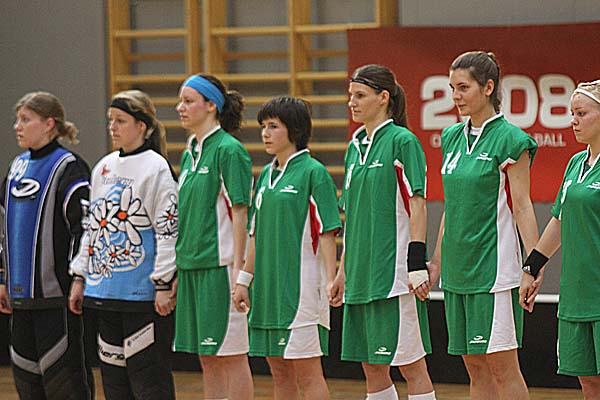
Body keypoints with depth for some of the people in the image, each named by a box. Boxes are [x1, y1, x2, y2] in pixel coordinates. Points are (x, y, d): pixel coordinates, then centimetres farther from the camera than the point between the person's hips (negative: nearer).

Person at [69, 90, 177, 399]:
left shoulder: (156, 168, -8)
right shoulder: (104, 168, 14)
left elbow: (168, 228, -11)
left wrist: (163, 284, -15)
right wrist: (79, 277, 17)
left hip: (142, 292, -7)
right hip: (105, 289, 7)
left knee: (147, 374, -5)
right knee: (113, 373, 10)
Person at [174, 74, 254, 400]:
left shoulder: (228, 150, -10)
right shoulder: (189, 154, 15)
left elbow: (239, 211, -14)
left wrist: (238, 267, -18)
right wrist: (182, 260, 17)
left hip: (220, 263, -8)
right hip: (192, 264, 8)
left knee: (231, 354, -4)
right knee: (206, 357, 11)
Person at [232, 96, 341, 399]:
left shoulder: (313, 172, -7)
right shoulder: (266, 175, 14)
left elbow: (327, 232, -11)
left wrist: (331, 280, -17)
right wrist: (244, 280, 17)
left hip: (302, 283, -8)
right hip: (268, 284, 8)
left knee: (308, 372, -6)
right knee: (279, 371, 11)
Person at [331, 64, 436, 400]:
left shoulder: (403, 141, -8)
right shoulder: (356, 147, 15)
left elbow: (417, 206, -12)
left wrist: (417, 265, -17)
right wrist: (344, 270, 19)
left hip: (395, 272, -8)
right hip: (362, 273, 8)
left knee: (410, 365, -5)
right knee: (371, 366, 9)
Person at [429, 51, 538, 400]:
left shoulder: (510, 140, -9)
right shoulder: (453, 138, 12)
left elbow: (522, 207, -11)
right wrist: (436, 262, 19)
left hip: (495, 267, -7)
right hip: (458, 268, 7)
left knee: (503, 367, -6)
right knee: (476, 368, 9)